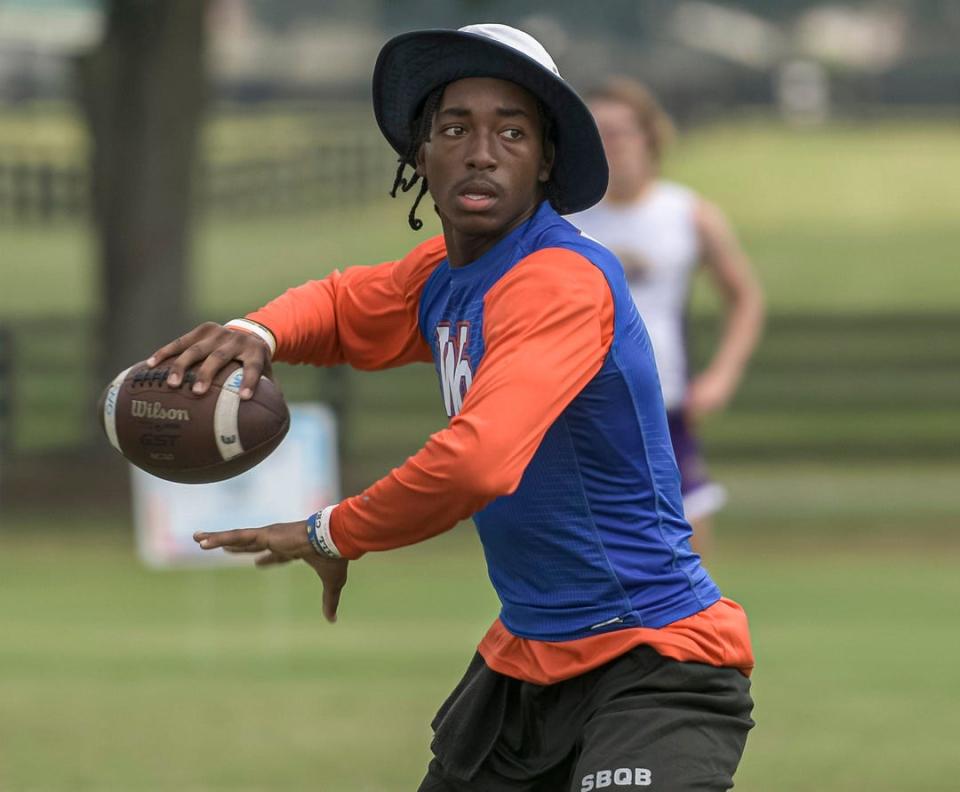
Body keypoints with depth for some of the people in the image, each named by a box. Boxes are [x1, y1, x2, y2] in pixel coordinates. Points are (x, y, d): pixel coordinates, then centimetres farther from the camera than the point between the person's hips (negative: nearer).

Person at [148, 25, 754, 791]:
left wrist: (332, 535, -16)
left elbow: (477, 463, -33)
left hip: (651, 663, -9)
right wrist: (256, 334, 4)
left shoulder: (562, 281, -20)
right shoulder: (442, 276, 7)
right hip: (525, 662, 9)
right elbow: (343, 305, 29)